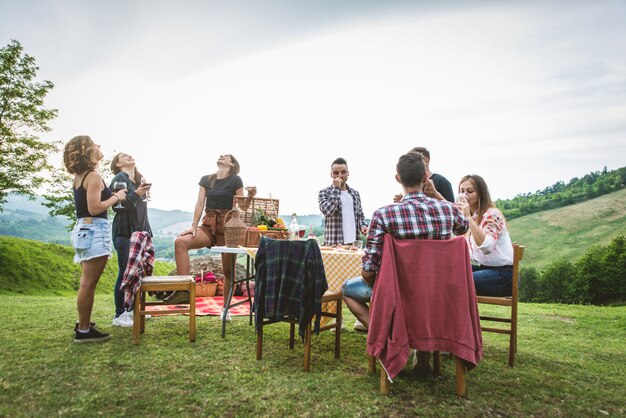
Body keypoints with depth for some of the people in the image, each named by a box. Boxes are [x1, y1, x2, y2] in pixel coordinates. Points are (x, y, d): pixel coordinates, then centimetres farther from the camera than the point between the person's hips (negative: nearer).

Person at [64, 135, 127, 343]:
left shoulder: (79, 177, 14)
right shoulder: (94, 176, -12)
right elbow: (94, 209, -19)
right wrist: (116, 197, -7)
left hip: (82, 229, 10)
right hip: (94, 230, -10)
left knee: (87, 282, 18)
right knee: (88, 284, -6)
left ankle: (83, 324, 26)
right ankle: (84, 331, -1)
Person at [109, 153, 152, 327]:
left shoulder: (139, 180, 17)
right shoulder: (119, 178, -5)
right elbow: (117, 205, -16)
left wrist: (146, 230, 20)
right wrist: (135, 194, -25)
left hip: (138, 231, 7)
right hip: (124, 231, -7)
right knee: (125, 272, -6)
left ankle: (131, 309, 19)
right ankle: (119, 315, 1)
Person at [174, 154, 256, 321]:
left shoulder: (235, 180, 2)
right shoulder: (206, 179, 13)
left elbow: (242, 207, 1)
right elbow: (200, 203, 7)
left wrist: (250, 196, -19)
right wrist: (194, 225, -3)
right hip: (208, 225, 3)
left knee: (228, 270, 2)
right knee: (180, 242, -24)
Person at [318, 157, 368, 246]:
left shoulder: (355, 193, 14)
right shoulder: (324, 192, -1)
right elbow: (327, 211, -18)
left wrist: (362, 225, 2)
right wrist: (336, 188, -13)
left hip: (353, 243, 5)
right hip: (333, 244, -5)